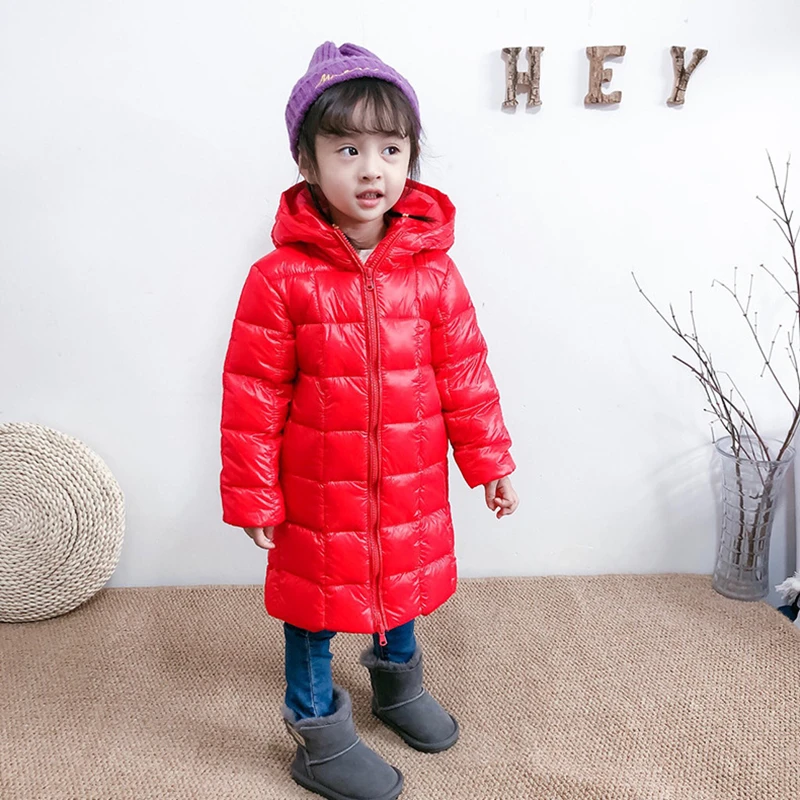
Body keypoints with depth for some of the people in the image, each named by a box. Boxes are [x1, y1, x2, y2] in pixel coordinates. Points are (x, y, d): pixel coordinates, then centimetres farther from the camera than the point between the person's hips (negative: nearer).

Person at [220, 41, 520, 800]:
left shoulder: (432, 270, -6)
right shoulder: (280, 278, -16)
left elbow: (464, 374, 1)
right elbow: (253, 395, -11)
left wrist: (489, 462, 5)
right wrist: (252, 496, -7)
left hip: (411, 483, 4)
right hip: (319, 492, -3)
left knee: (403, 583, 24)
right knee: (314, 602, 12)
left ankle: (397, 681, 54)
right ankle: (320, 738, 36)